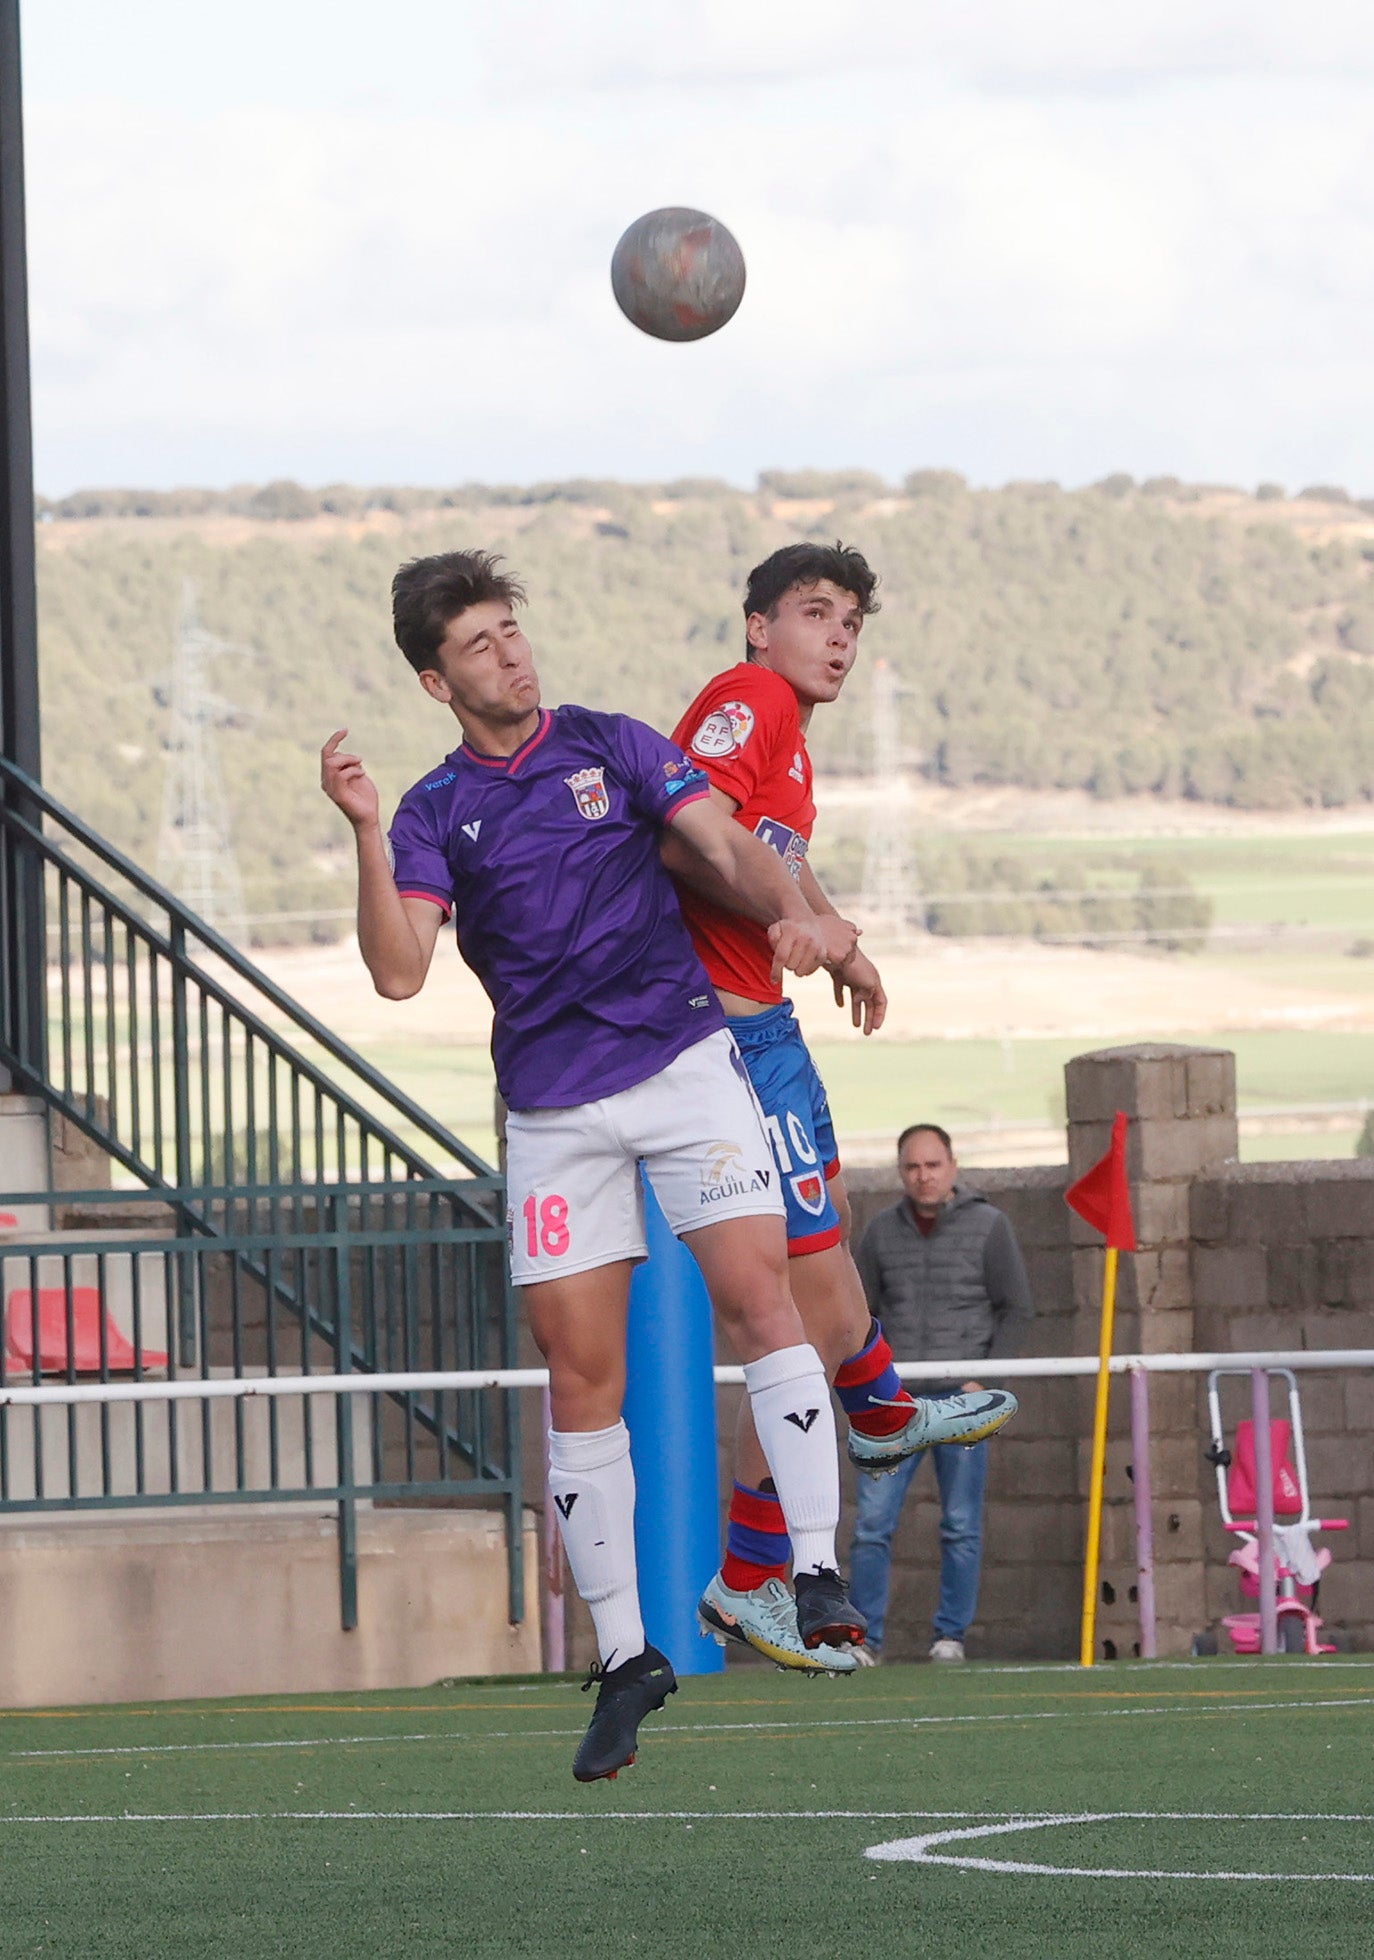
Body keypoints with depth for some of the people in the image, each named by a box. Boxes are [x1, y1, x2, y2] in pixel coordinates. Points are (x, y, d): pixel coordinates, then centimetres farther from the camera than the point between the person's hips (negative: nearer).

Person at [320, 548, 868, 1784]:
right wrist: (368, 836, -18)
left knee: (758, 1294, -19)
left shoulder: (614, 749, 7)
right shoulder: (435, 814, 6)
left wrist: (793, 913, -22)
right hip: (553, 1111, 1)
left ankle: (818, 1567, -21)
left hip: (684, 1058, -1)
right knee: (580, 1377, 1)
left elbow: (728, 847, -2)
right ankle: (623, 1654, 8)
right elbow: (399, 971, -6)